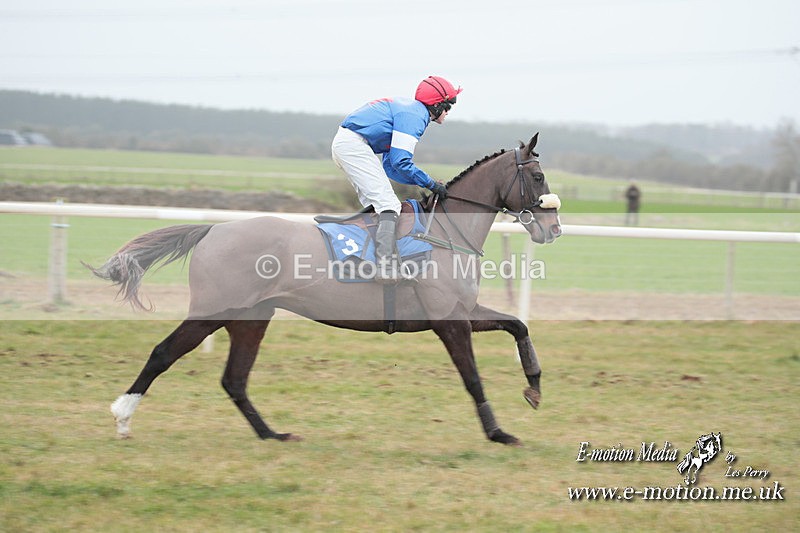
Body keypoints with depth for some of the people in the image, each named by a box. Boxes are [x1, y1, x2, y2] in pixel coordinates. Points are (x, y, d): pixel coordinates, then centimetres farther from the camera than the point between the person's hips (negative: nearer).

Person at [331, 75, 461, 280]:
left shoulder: (408, 109, 23)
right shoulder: (414, 115, -10)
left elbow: (389, 167, 21)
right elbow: (400, 162, -18)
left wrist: (423, 183, 12)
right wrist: (431, 184, -8)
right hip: (354, 145, -11)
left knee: (374, 204, 17)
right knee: (389, 205, -15)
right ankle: (385, 263, -28)